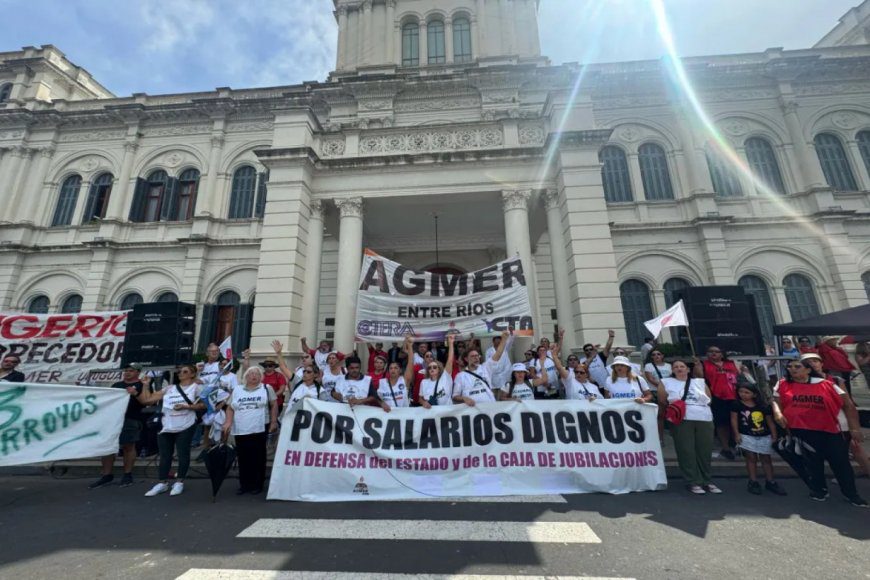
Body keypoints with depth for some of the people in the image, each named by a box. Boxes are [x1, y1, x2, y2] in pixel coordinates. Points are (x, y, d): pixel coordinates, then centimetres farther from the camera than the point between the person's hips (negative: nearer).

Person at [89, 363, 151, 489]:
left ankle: (127, 475, 13)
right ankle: (106, 475, 19)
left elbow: (146, 402, -8)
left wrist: (135, 393, -21)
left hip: (131, 420, -5)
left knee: (128, 447, 2)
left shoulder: (142, 386, 1)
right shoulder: (116, 385, 17)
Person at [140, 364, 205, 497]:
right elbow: (147, 400, 10)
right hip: (166, 427, 5)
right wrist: (146, 385, 7)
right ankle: (162, 483, 24)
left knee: (183, 454, 1)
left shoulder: (196, 387, 0)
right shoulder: (170, 388, 13)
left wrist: (186, 406, -16)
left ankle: (179, 482, 16)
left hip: (185, 427, -4)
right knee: (165, 456, 11)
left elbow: (203, 405, -7)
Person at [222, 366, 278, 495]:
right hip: (240, 430, 3)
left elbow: (274, 405, 2)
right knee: (243, 458, 9)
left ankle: (257, 485, 16)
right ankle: (244, 484, 23)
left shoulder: (267, 388, 2)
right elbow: (230, 408, 13)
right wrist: (228, 422, -2)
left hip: (259, 430, -3)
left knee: (258, 458, 3)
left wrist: (274, 422, -4)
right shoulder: (237, 390, 11)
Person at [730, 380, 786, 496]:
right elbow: (734, 419, -7)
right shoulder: (736, 404, -8)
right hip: (747, 436, -2)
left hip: (764, 436, 3)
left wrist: (774, 436, 1)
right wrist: (737, 434, -12)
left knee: (766, 458, 11)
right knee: (751, 458, 0)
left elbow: (770, 421, 5)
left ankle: (770, 482, 22)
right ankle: (753, 482, 7)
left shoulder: (763, 406, -2)